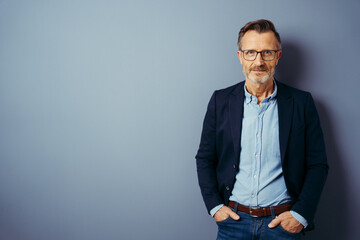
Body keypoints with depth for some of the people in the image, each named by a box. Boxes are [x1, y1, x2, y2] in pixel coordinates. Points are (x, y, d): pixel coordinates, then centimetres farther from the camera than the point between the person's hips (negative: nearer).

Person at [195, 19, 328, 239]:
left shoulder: (302, 102, -1)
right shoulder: (221, 100, 2)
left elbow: (318, 165, 1)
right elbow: (205, 158, 6)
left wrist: (300, 214, -7)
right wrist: (214, 206, -3)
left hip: (283, 222, 0)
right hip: (233, 220, 1)